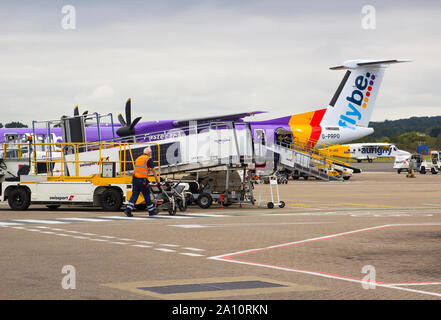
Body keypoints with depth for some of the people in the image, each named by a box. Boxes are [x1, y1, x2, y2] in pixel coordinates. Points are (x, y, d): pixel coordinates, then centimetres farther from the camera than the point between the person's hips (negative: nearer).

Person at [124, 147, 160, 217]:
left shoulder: (138, 158, 19)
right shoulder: (149, 159, 0)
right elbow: (153, 171, 0)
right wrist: (157, 180, 6)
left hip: (135, 179, 5)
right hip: (143, 180, -5)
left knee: (134, 195, 5)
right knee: (147, 196, 5)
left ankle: (128, 210, -7)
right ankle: (151, 211, 16)